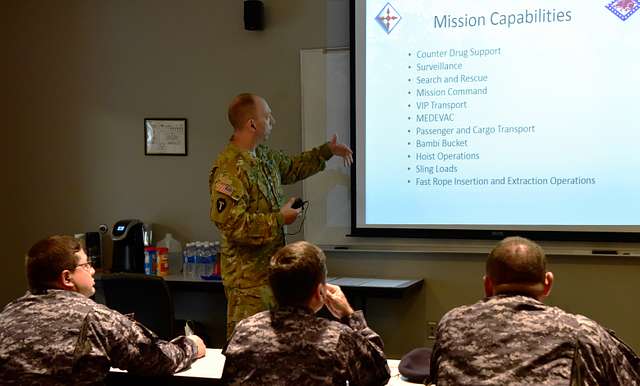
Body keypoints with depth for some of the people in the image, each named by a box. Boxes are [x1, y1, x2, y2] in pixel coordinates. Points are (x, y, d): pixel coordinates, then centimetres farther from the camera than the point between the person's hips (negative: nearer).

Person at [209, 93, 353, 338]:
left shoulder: (264, 156, 10)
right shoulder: (229, 169, -22)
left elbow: (291, 168, 31)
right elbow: (232, 223, -29)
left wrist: (327, 152, 30)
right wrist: (279, 219, -21)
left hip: (271, 266, 10)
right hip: (247, 275, -10)